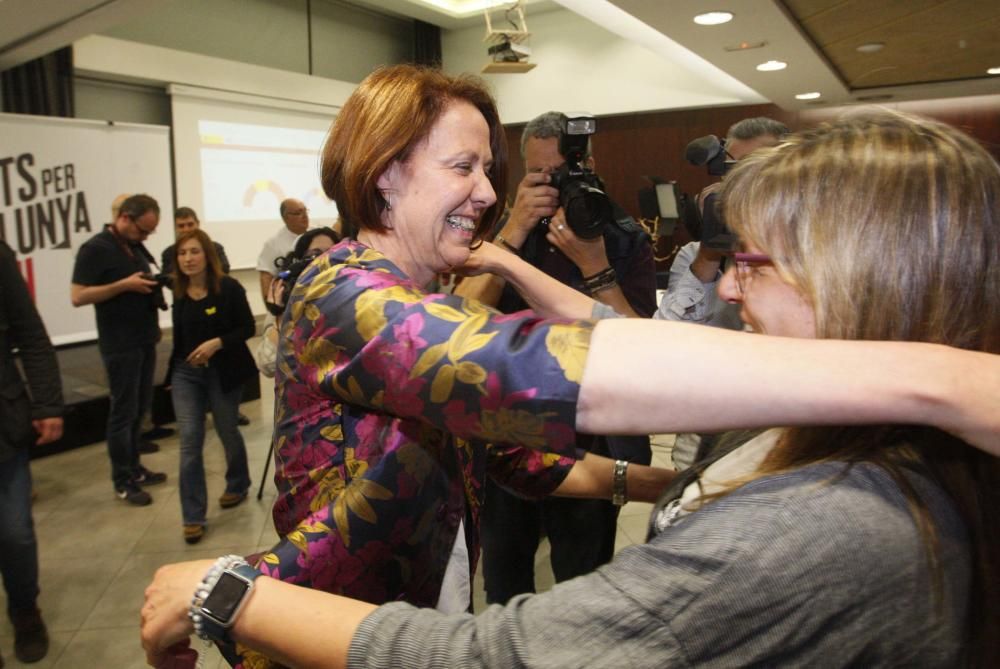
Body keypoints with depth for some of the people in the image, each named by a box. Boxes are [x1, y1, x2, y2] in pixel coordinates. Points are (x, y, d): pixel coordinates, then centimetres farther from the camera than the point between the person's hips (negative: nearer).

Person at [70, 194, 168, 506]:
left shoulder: (136, 247, 12)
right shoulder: (95, 249, -11)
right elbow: (77, 296, -17)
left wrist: (154, 285, 4)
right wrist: (124, 285, -22)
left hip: (145, 340, 8)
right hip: (120, 344, -8)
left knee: (139, 408, 14)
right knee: (123, 411, 0)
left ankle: (133, 468, 25)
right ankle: (122, 481, 9)